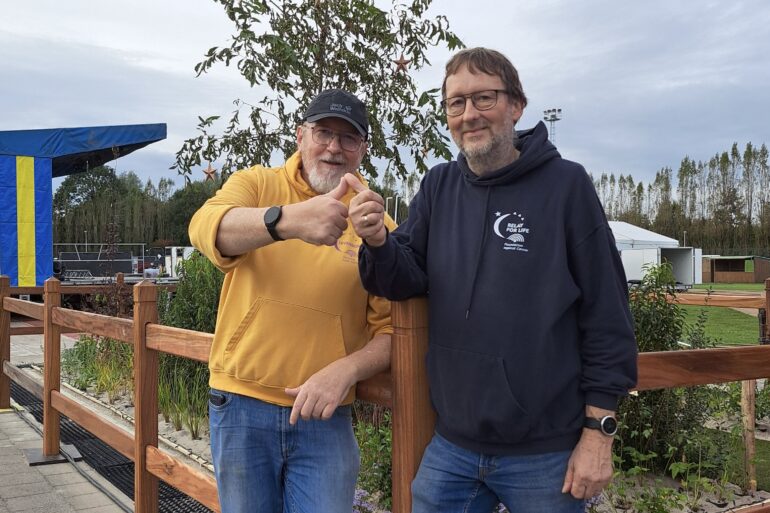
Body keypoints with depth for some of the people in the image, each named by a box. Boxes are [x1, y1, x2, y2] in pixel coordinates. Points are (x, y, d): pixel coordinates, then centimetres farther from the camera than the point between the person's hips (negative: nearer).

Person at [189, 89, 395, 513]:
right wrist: (290, 219, -42)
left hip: (324, 415, 0)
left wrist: (346, 370, -19)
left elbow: (392, 328, 0)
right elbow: (206, 228, -24)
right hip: (241, 406, 1)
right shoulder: (256, 184, -1)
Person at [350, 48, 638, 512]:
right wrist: (378, 242, -21)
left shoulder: (565, 184, -8)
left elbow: (607, 314, -8)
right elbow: (406, 281, 1)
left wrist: (599, 431, -9)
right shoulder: (439, 186, 5)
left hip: (547, 453, -3)